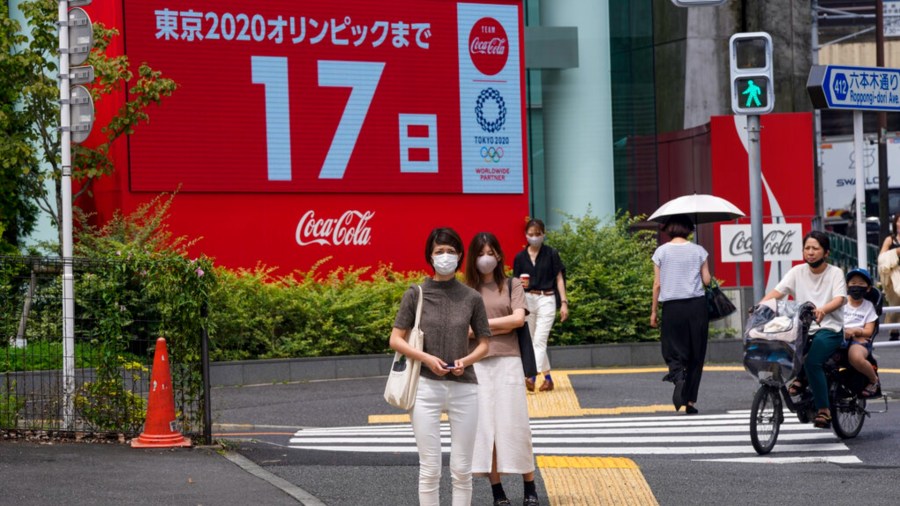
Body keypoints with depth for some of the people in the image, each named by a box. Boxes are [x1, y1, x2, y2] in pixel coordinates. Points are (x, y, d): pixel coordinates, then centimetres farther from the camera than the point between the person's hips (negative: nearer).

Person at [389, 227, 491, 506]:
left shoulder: (471, 298, 4)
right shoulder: (416, 294, 1)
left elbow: (484, 343, 11)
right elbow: (396, 339, 2)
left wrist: (466, 360, -9)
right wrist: (426, 358, -13)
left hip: (463, 387, 1)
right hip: (426, 386, -1)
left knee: (462, 469, 5)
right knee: (430, 468, 0)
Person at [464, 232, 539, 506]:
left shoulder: (512, 285, 8)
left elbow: (518, 319, -5)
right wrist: (500, 327, -6)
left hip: (507, 361, -1)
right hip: (477, 363, 1)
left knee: (514, 424, -1)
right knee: (484, 426, 0)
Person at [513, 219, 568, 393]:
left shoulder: (551, 254, -1)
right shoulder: (520, 257, 5)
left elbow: (559, 279, 1)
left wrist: (564, 302, -5)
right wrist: (522, 284, -13)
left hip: (546, 299, -4)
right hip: (527, 300, 4)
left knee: (539, 340, -14)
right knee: (532, 341, 10)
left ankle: (532, 378, -26)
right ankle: (548, 378, 21)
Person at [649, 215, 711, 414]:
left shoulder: (661, 252, 0)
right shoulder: (698, 251, 1)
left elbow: (657, 284, 1)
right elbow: (706, 280, 2)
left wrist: (654, 311, 8)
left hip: (672, 306, -1)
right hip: (696, 304, 1)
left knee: (672, 349, 5)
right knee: (696, 354, 8)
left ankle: (678, 374, -29)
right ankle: (690, 401, 6)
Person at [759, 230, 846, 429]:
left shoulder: (835, 273, 2)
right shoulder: (798, 271, 11)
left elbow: (839, 299, -15)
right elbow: (777, 291, -1)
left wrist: (822, 310, -37)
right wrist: (760, 306, -21)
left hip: (829, 329, -3)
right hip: (802, 328, 3)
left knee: (811, 361, -29)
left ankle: (823, 410, -17)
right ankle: (796, 377, -2)